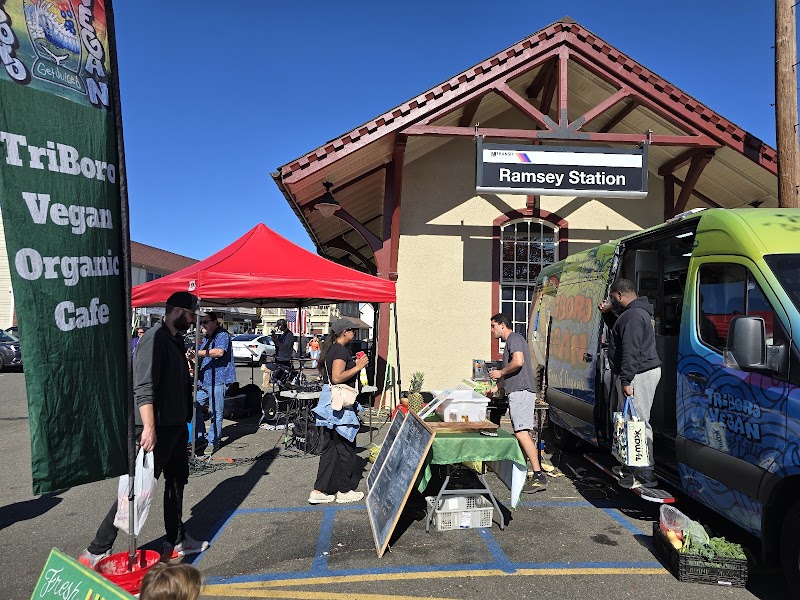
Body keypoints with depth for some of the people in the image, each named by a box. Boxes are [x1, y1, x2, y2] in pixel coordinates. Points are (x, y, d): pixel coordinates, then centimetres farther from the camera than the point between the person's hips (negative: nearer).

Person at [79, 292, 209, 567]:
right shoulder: (155, 337, -17)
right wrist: (149, 427, -30)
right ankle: (97, 551, 7)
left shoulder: (176, 339, 14)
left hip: (175, 426, 10)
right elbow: (144, 387, -25)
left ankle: (176, 541, 31)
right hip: (156, 429, -10)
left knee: (177, 481, 17)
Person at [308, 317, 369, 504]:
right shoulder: (341, 351, -15)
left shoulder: (330, 349, 15)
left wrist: (355, 365, 18)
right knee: (345, 448, 3)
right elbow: (337, 377, -24)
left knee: (330, 448, 12)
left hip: (329, 403, 10)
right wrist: (357, 367, -15)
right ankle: (344, 491, 13)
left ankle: (319, 491, 13)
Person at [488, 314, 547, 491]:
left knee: (521, 433, -17)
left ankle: (539, 475, -18)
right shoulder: (510, 341, 26)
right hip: (517, 392, 11)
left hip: (520, 392, -11)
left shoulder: (514, 338, -5)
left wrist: (500, 372, -8)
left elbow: (518, 362, -22)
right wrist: (495, 388, 27)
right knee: (520, 433, 9)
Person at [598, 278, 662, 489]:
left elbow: (631, 351, -23)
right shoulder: (636, 312, 19)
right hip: (643, 372, 11)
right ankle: (630, 466, 26)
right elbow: (619, 330, 37)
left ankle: (645, 476, -7)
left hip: (639, 375, -11)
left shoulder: (633, 315, -17)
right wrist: (607, 313, 23)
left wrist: (626, 380, -23)